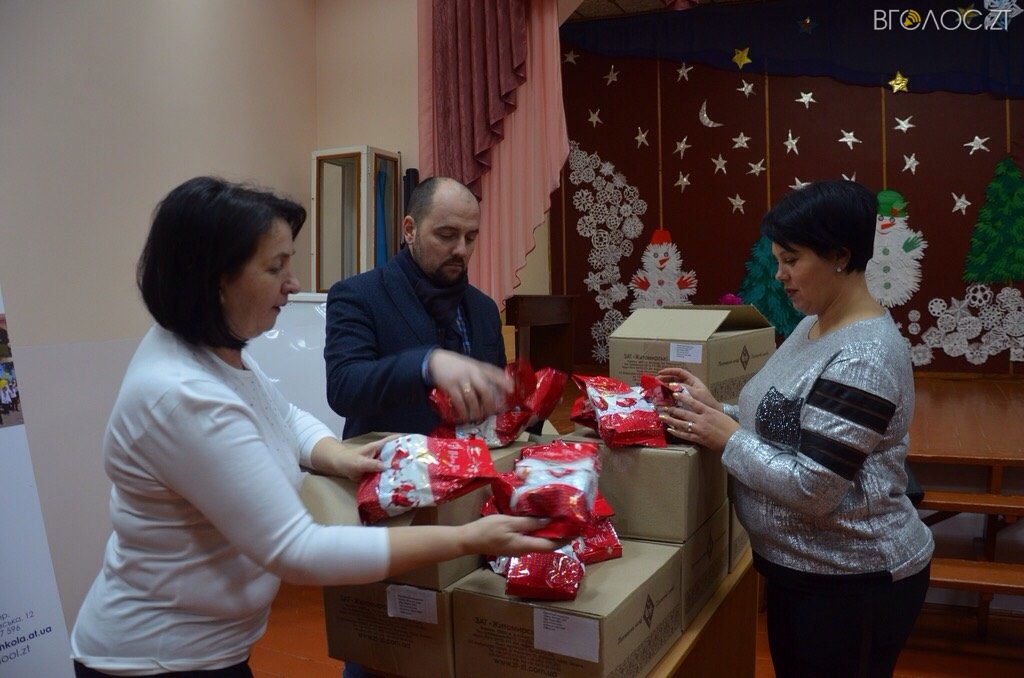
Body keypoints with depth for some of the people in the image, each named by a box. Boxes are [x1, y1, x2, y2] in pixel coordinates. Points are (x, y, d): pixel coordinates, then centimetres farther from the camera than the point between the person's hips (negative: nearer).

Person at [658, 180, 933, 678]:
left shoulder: (863, 358, -24)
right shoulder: (815, 325, 5)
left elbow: (812, 490, -27)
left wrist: (727, 439, -18)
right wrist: (718, 411, -4)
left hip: (853, 582, -9)